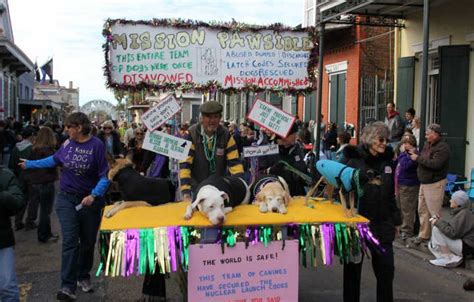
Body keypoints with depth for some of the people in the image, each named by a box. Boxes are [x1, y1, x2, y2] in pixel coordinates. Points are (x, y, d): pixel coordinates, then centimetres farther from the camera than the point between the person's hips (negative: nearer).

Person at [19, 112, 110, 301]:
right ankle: (68, 286, -7)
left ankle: (83, 277, 34)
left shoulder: (97, 146, -15)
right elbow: (54, 160, 18)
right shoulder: (67, 143, -2)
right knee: (70, 241, -8)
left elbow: (105, 175, -14)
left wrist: (94, 195, -27)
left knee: (88, 242, 13)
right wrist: (29, 164, 24)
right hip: (66, 199, 2)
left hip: (89, 201, -2)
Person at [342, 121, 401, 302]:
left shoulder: (387, 161, 7)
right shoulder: (355, 160, -8)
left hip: (382, 224, 4)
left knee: (386, 267, 4)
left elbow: (391, 195, 15)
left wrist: (396, 221, 16)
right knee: (353, 267, 9)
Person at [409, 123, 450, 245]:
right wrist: (415, 154, 0)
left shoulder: (442, 147, -17)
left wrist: (418, 158, -20)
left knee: (434, 212, -3)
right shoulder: (428, 144, 11)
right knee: (422, 210, 14)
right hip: (424, 182, 9)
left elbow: (435, 164, -28)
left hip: (435, 184, -9)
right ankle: (424, 235, 24)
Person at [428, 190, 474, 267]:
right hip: (461, 241, 10)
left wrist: (438, 223, -18)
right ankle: (454, 258, -1)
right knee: (431, 245, 12)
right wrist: (440, 220, -1)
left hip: (467, 247, -10)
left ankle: (448, 259, -12)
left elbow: (453, 233, -26)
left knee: (436, 230, -21)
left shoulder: (464, 214, -21)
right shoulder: (459, 212, 9)